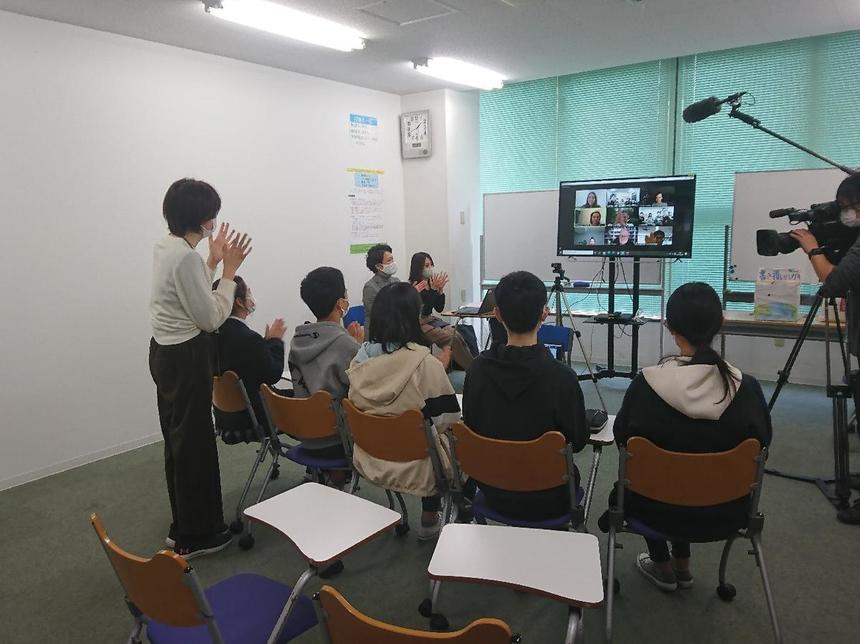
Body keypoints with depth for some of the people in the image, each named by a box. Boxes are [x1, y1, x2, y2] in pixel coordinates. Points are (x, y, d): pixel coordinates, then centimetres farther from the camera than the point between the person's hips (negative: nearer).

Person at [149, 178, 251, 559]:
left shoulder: (166, 247, 9)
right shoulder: (186, 255, -22)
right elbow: (210, 318, -20)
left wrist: (213, 261, 15)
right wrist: (229, 271, -14)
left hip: (167, 353, 10)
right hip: (186, 358, -10)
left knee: (179, 439, 18)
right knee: (194, 443, 2)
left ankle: (182, 526, 34)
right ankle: (194, 536, 17)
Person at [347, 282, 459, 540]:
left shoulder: (361, 358, -9)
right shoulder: (426, 364, -24)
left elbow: (356, 405, 4)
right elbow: (448, 417, -17)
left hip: (371, 462, 5)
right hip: (415, 466, -5)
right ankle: (429, 519, 39)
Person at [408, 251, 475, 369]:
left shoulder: (431, 283, 8)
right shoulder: (411, 286, -11)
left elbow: (439, 309, 9)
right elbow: (423, 309, -20)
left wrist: (440, 290, -5)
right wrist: (434, 290, -23)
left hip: (431, 319, 6)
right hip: (418, 323, -6)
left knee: (457, 336, -21)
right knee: (451, 339, -25)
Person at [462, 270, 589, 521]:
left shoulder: (478, 368, -16)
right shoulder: (561, 377, -26)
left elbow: (471, 428, -2)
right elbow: (578, 441, -10)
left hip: (493, 493, 3)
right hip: (545, 501, -2)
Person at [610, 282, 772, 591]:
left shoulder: (645, 384, -24)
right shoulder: (747, 388, -21)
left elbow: (622, 437, -6)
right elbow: (763, 442, -1)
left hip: (658, 509, -2)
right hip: (726, 513, 2)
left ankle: (663, 567, 41)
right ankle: (681, 564, 45)